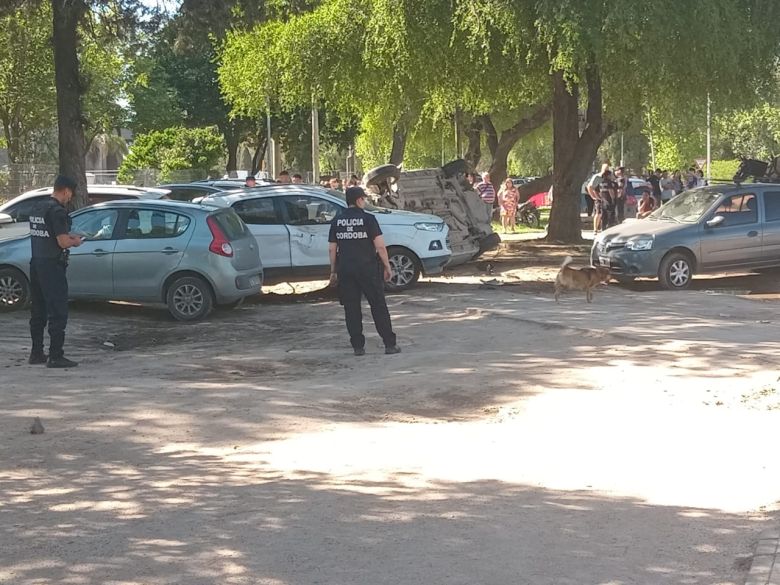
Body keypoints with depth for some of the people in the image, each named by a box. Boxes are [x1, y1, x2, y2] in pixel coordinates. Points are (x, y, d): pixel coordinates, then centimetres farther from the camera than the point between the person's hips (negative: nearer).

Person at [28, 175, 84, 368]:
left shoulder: (37, 208, 12)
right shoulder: (57, 211, -15)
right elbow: (63, 242, -19)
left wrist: (68, 236, 17)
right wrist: (75, 242, 1)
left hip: (36, 264, 9)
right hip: (52, 266, -9)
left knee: (38, 311, 15)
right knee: (58, 312, -5)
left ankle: (36, 353, 20)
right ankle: (55, 357, -7)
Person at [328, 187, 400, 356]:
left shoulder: (337, 221, 5)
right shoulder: (368, 219, -6)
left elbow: (332, 249, 7)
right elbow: (380, 246, -10)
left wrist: (333, 271, 15)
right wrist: (387, 267, -1)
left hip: (345, 270, 3)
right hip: (368, 269, -3)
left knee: (351, 309, 8)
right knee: (378, 306, 4)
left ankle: (358, 346, 7)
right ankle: (390, 344, 4)